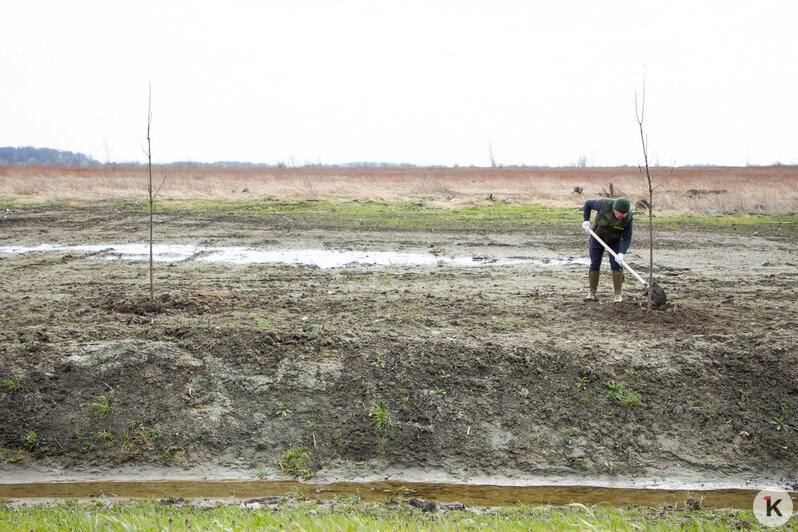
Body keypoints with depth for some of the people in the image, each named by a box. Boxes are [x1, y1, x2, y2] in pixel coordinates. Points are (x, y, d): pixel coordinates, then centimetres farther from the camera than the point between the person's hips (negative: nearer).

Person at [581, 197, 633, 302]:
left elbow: (627, 238, -22)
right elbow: (588, 203, -8)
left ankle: (617, 294, -2)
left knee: (616, 266, -9)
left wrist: (621, 253, -35)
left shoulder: (628, 217, -25)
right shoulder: (604, 205, -28)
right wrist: (586, 220, -14)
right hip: (597, 237, 0)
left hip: (615, 241, 0)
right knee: (594, 265, 0)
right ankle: (591, 293, 7)